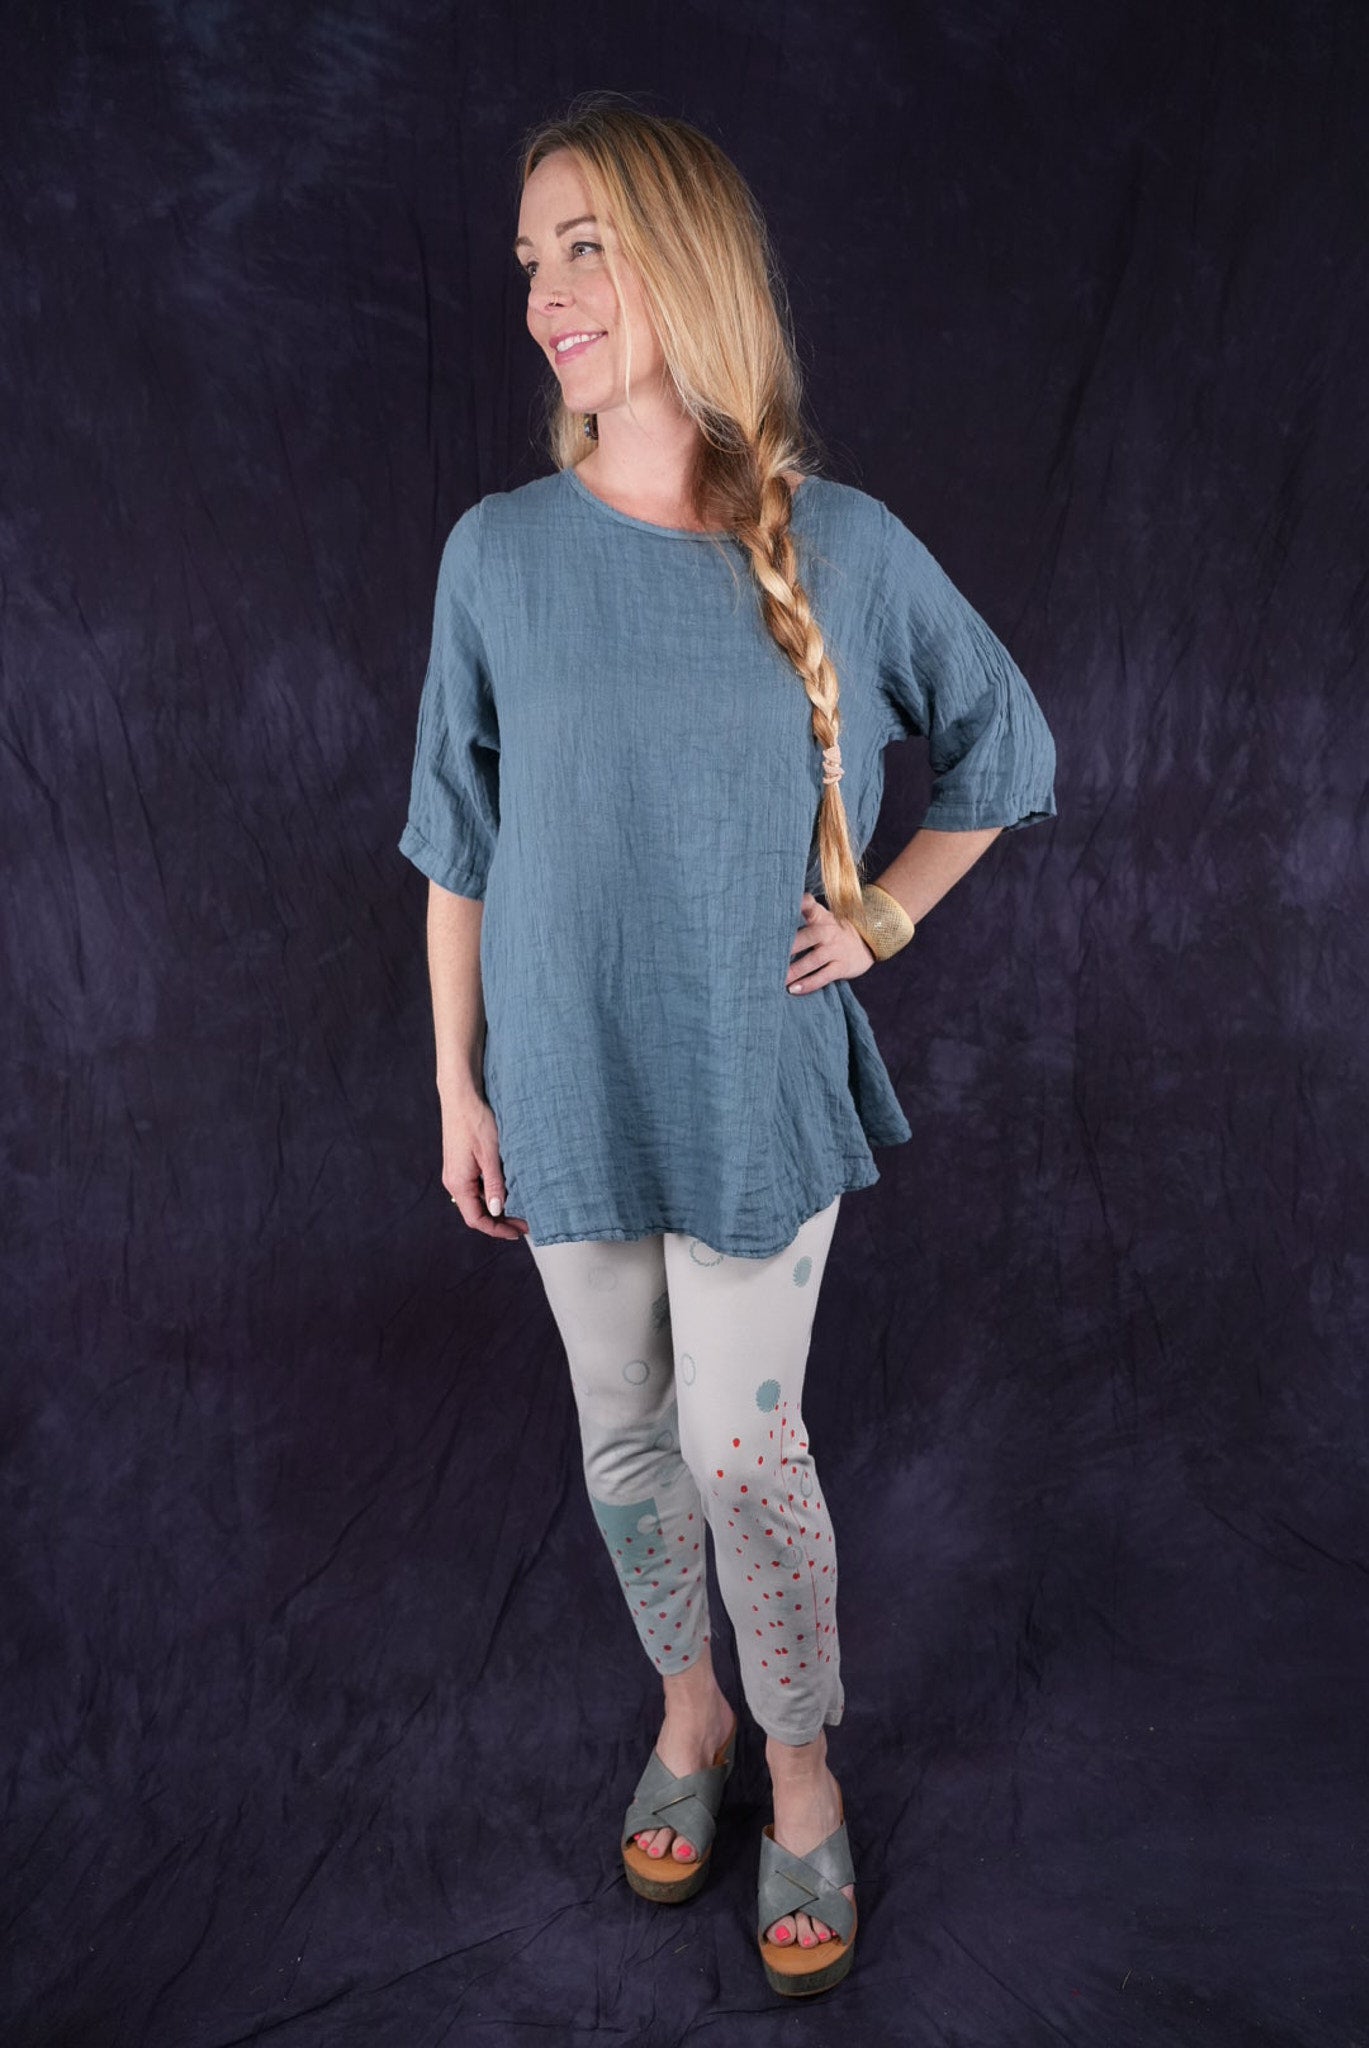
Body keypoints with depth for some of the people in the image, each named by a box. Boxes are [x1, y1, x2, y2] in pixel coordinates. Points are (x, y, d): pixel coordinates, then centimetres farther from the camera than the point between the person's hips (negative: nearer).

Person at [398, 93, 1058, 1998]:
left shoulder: (844, 545, -8)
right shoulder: (500, 551, -6)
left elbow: (1007, 749, 7)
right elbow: (459, 845, 1)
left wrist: (882, 917, -1)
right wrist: (457, 1080, 2)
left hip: (757, 1077, -1)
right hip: (570, 1077, 2)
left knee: (746, 1442, 4)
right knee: (626, 1429, 15)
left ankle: (804, 1775, 29)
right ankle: (690, 1707, 41)